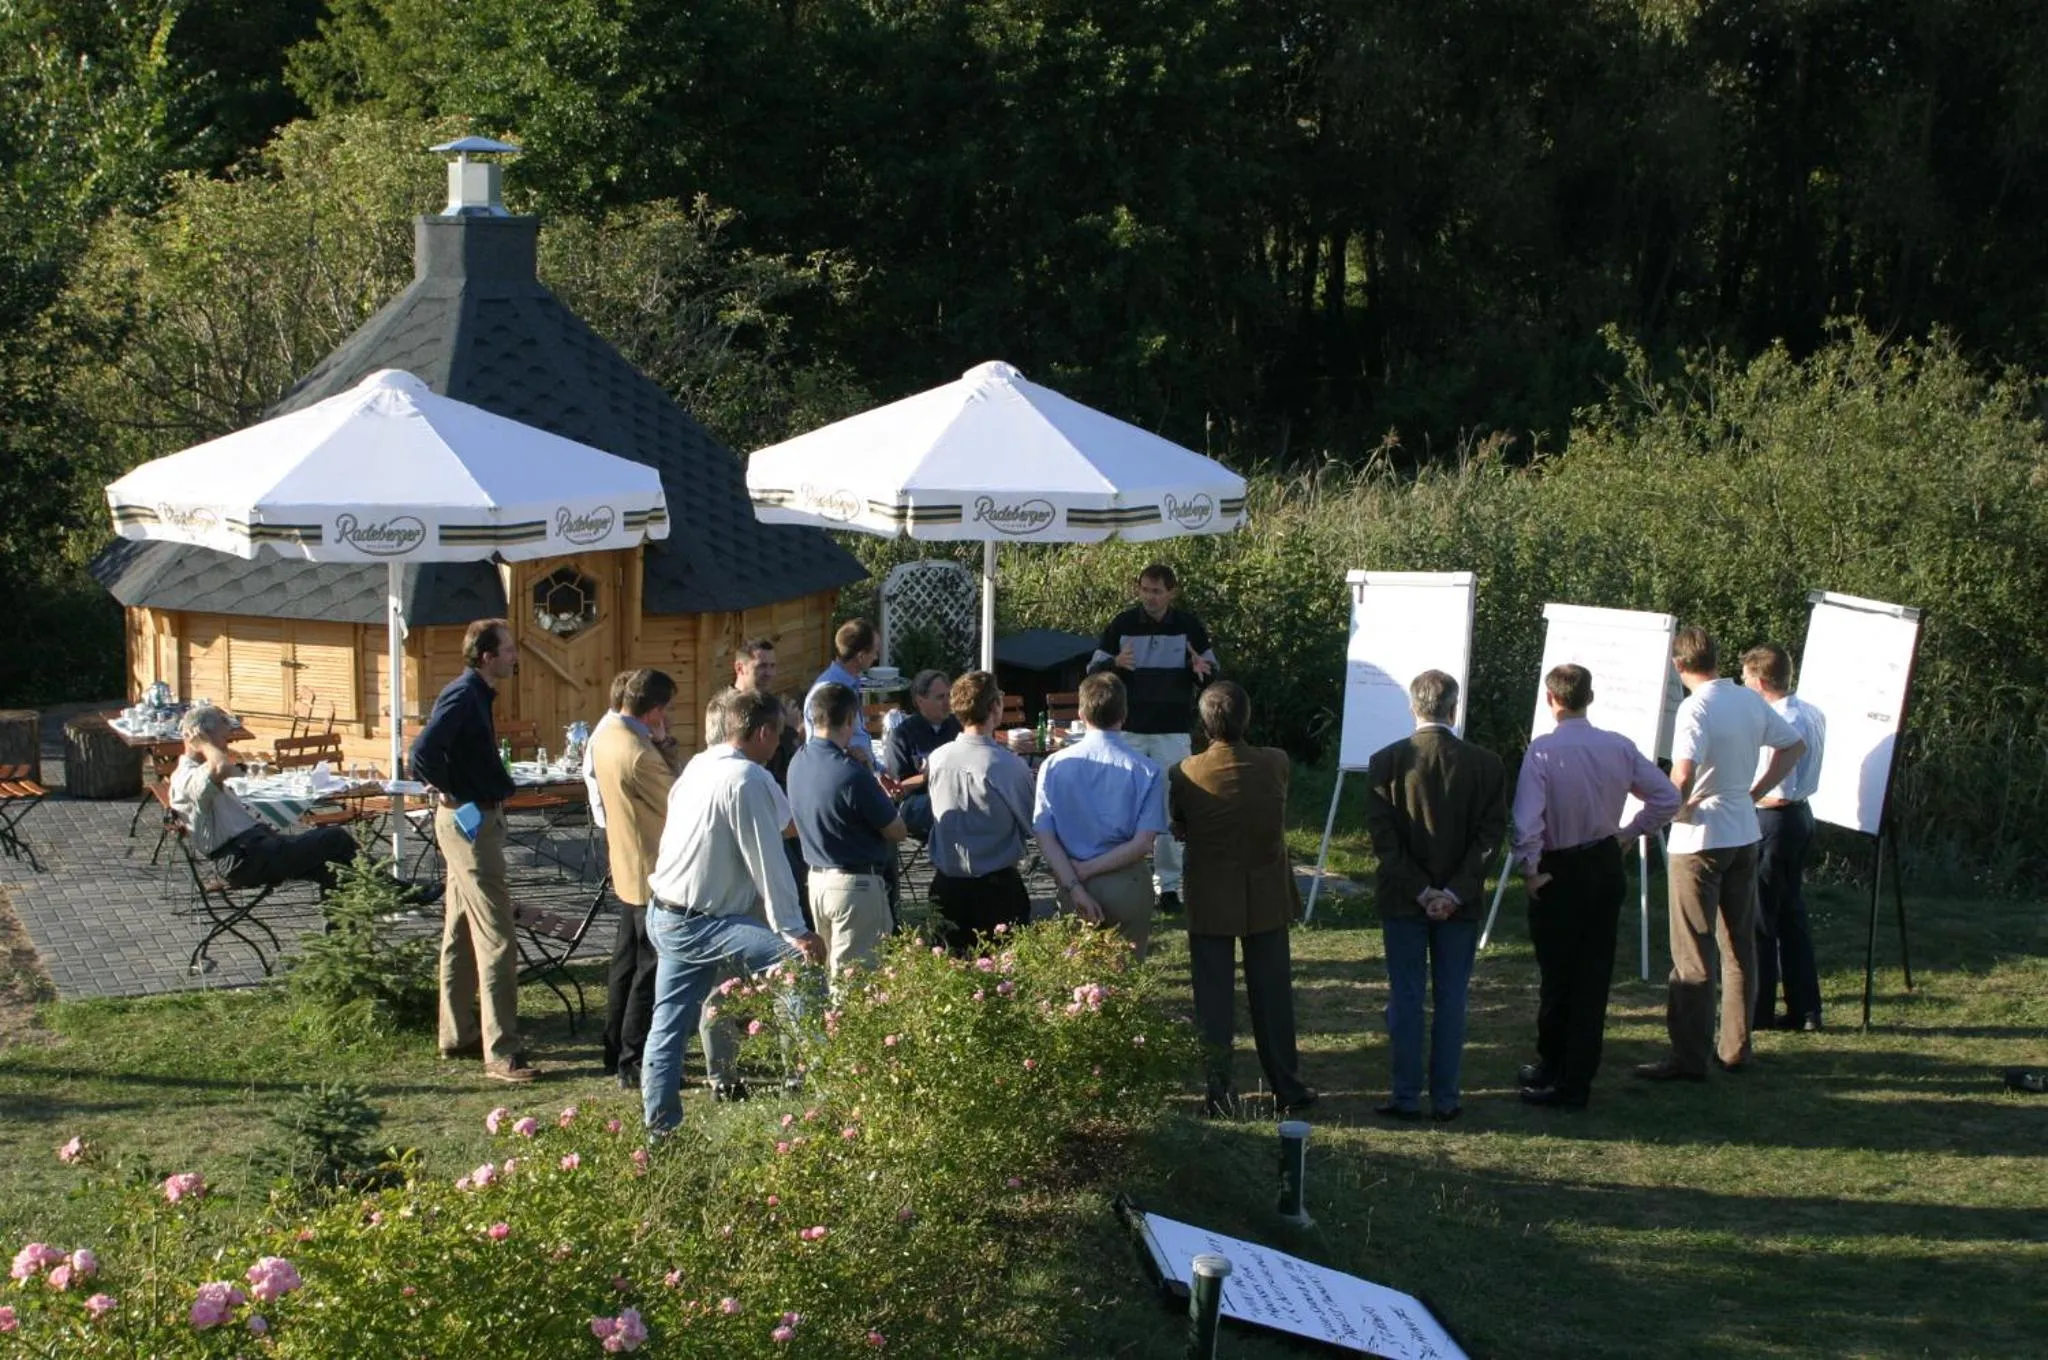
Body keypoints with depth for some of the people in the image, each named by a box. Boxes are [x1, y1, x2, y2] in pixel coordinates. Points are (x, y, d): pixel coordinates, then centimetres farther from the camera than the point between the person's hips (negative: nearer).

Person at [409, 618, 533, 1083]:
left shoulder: (474, 695, 12)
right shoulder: (463, 696, -18)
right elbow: (424, 752, -29)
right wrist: (453, 796, -18)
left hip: (474, 819, 10)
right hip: (471, 823, -10)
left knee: (461, 932, 16)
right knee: (496, 939, -10)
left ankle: (457, 1035, 25)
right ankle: (500, 1053, -9)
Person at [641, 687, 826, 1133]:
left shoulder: (699, 765, 10)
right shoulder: (747, 780, -17)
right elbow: (767, 861, -17)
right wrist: (792, 931, -13)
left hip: (666, 915, 10)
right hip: (701, 923, -10)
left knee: (669, 1025, 13)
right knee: (802, 963, -18)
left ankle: (660, 1126, 19)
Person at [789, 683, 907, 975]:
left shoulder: (798, 763, 1)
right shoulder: (851, 773, -23)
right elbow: (897, 831, -13)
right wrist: (885, 799, 6)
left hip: (817, 877, 8)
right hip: (855, 884, -8)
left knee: (831, 970, 18)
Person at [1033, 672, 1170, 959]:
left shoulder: (1054, 766, -4)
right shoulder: (1146, 771, -10)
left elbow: (1045, 837, -8)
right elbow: (1143, 844, -14)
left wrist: (1074, 885, -11)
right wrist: (1087, 870, -11)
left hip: (1071, 888, 2)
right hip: (1125, 888, -2)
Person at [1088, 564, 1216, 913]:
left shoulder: (1189, 626, -1)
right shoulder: (1123, 624, -2)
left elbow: (1213, 670, 6)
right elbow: (1093, 670, -1)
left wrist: (1202, 669, -18)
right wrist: (1115, 663, -23)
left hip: (1172, 731, 0)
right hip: (1128, 730, 0)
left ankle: (1168, 884, 9)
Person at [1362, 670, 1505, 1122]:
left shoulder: (1385, 762, -7)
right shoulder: (1486, 764, -4)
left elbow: (1383, 836, -10)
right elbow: (1490, 835, -8)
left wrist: (1420, 892, -8)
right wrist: (1453, 893, -10)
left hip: (1402, 900, -1)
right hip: (1460, 902, 1)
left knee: (1406, 998, 6)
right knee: (1451, 1000, 8)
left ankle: (1406, 1097, 8)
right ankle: (1446, 1098, 10)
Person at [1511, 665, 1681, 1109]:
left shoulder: (1543, 751, -19)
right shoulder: (1619, 747, -4)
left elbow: (1527, 821, -26)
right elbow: (1667, 797, 0)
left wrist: (1530, 870, -12)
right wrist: (1629, 832, 10)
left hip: (1560, 875, -4)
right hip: (1606, 868, 4)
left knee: (1556, 977, 9)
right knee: (1594, 978, 10)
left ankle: (1551, 1070, 20)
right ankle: (1577, 1082, 14)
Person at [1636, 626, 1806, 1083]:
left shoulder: (1696, 708, -18)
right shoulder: (1750, 701, 4)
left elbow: (1683, 774, -30)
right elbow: (1794, 746, 16)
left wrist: (1676, 808, -12)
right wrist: (1754, 791, 13)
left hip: (1699, 839, -7)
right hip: (1744, 835, 7)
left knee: (1691, 951, -2)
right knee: (1739, 943, 14)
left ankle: (1689, 1056, -1)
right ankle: (1736, 1047, 21)